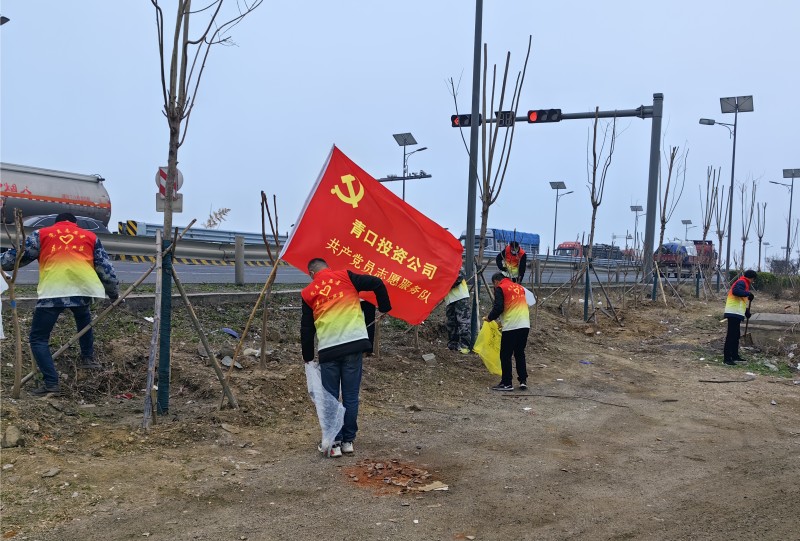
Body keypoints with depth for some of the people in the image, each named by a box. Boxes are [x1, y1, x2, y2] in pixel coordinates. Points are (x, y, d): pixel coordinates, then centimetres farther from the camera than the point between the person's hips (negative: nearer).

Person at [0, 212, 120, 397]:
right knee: (83, 318, 37)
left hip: (53, 291, -3)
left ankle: (51, 384, -4)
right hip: (83, 287, 3)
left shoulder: (42, 234, 21)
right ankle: (88, 358, 35)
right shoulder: (90, 236, 24)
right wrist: (114, 294, 36)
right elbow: (106, 268, 26)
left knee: (38, 338, 8)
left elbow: (17, 255, 20)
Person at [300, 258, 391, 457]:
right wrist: (384, 308, 13)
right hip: (354, 343, 0)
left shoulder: (308, 293, 11)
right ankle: (348, 440, 16)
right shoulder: (345, 276, 7)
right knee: (351, 396, 9)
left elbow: (306, 329, 14)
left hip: (328, 349, 0)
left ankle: (334, 442, 11)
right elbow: (377, 284, -1)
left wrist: (308, 357, 25)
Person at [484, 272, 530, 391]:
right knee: (520, 353, 16)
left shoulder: (500, 288, -2)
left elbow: (498, 308, -11)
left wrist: (489, 317, 7)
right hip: (525, 325, 7)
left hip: (511, 326, -7)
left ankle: (507, 383, 6)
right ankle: (523, 381, 13)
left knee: (505, 355, 3)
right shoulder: (519, 287, 19)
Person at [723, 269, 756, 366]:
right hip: (734, 313, -11)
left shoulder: (743, 283, 23)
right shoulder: (742, 282, -9)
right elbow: (736, 291, -31)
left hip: (736, 313, 11)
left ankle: (734, 356, 26)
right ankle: (727, 358, -11)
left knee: (736, 335, 17)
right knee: (731, 335, -11)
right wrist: (749, 293, -22)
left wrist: (746, 311, 21)